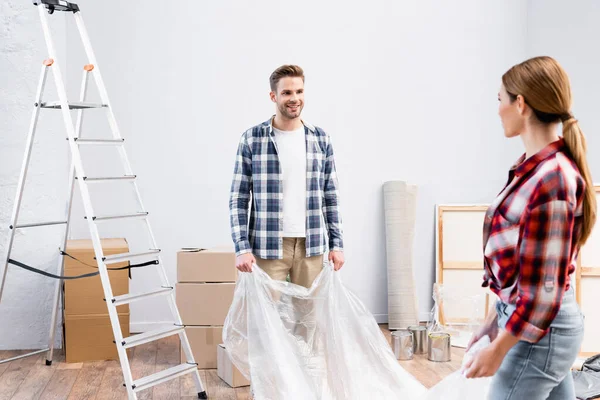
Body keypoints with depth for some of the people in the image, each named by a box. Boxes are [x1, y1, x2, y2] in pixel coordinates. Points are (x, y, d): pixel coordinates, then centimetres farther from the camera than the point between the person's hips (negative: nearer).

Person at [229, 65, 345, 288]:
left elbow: (330, 196, 9)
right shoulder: (252, 139, -2)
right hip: (268, 245, -2)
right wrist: (242, 247, -11)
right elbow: (238, 198, -3)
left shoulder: (320, 139, 6)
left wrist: (337, 243, 3)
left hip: (310, 245, 3)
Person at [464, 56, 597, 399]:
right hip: (533, 319, 9)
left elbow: (545, 286, -22)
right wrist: (499, 316, 17)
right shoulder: (538, 165, 4)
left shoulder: (550, 178, -24)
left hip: (537, 331, -9)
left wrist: (498, 349, -16)